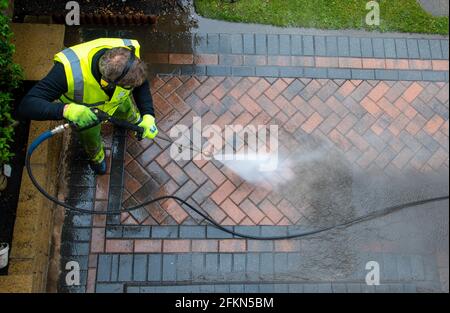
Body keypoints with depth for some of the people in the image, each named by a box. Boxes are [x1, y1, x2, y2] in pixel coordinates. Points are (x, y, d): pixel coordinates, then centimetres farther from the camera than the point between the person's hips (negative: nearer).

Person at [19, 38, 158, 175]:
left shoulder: (130, 52, -38)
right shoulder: (70, 69, -49)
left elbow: (141, 83, -17)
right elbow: (27, 105, -47)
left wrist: (148, 116, -30)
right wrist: (67, 110, -64)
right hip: (83, 112, -2)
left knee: (129, 113, 32)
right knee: (91, 138, 27)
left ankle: (133, 119, 71)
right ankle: (96, 155, 64)